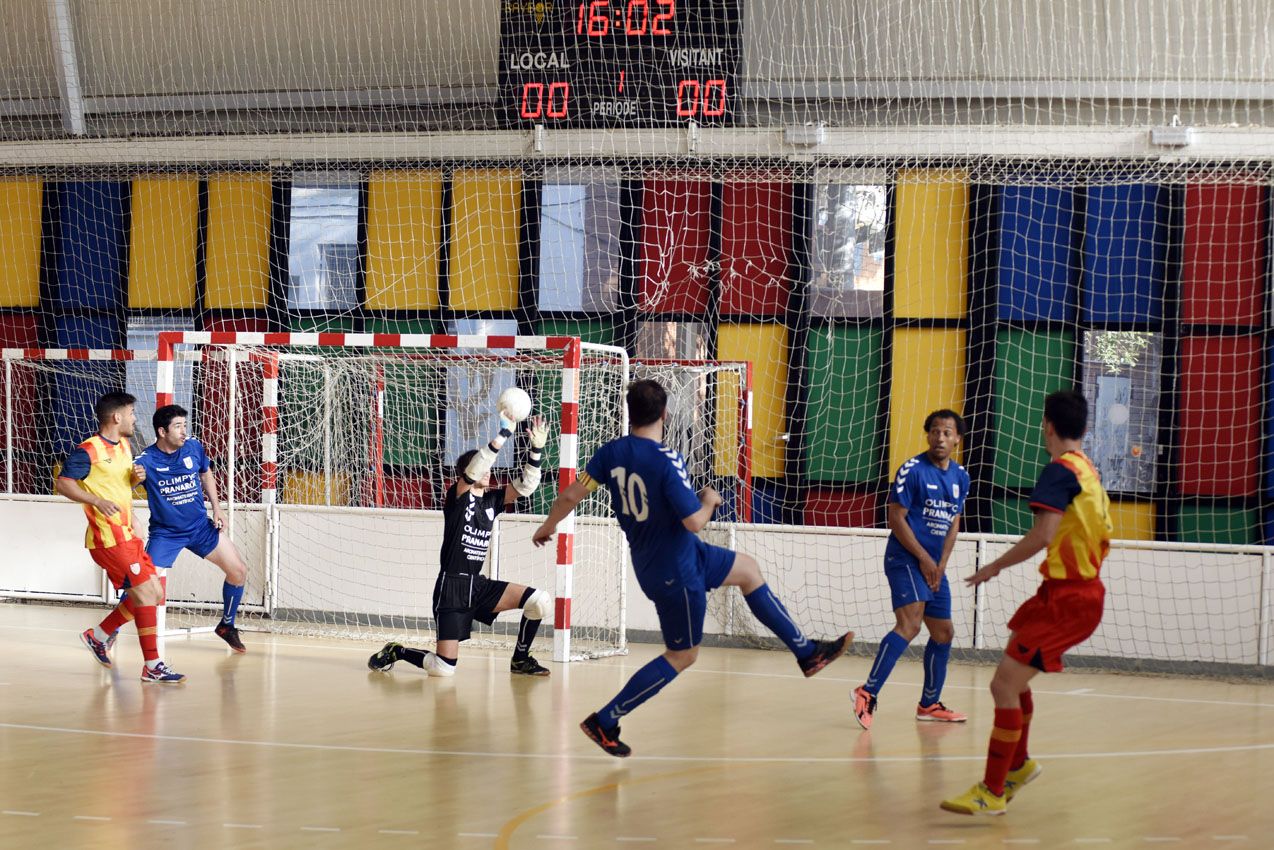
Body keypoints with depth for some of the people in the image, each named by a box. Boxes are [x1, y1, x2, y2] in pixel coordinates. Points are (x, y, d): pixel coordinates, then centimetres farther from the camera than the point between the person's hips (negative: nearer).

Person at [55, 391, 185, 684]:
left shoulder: (125, 446, 15)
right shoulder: (88, 451, -12)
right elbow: (62, 483, -14)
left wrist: (136, 478, 4)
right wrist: (97, 501, -25)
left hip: (127, 536, 9)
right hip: (108, 537, -9)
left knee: (154, 594, 9)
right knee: (148, 591, -13)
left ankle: (99, 635, 24)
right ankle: (152, 666, -9)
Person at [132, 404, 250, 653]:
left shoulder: (194, 447, -7)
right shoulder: (147, 460, -19)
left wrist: (217, 509, 6)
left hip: (201, 527, 4)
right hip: (165, 533, -4)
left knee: (238, 572, 2)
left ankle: (226, 625, 23)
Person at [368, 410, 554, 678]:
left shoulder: (492, 500, 10)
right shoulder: (458, 495, -6)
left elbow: (526, 485, 1)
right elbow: (474, 469, -25)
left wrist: (536, 449, -13)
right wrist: (504, 433, -30)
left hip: (479, 586, 6)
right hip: (452, 588, -6)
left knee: (540, 601, -11)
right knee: (444, 668, -12)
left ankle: (520, 659, 10)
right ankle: (396, 652, 17)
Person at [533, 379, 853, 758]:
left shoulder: (611, 453, -7)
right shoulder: (667, 462, -28)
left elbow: (571, 495, -3)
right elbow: (694, 521, -29)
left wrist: (548, 526, 16)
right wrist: (710, 500, -7)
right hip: (675, 572, -9)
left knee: (748, 569, 22)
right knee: (681, 656, 5)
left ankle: (807, 651, 30)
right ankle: (604, 721, 5)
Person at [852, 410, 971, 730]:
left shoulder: (961, 477, 10)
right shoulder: (912, 470, -10)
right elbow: (896, 518, -11)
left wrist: (941, 564, 3)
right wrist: (923, 558, -13)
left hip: (934, 566, 8)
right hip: (905, 559, -8)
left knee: (943, 633, 11)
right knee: (910, 623, -24)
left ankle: (929, 704, 24)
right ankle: (868, 693, -27)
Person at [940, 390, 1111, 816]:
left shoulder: (1060, 471, -15)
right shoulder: (1089, 472, 12)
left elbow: (1043, 534, -27)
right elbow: (1100, 532, 21)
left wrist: (995, 566, -17)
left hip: (1067, 596, -10)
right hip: (1085, 586, 10)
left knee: (1005, 684, -11)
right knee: (1013, 677, 24)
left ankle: (992, 792, -11)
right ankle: (1018, 764, 37)